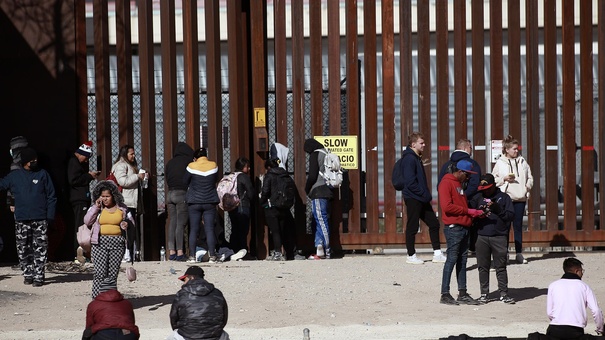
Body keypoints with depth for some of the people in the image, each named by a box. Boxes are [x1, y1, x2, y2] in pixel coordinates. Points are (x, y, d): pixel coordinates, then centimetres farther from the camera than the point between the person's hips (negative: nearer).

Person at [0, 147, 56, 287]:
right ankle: (28, 274, 15)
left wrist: (50, 216, -3)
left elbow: (51, 197, 3)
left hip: (40, 219, -2)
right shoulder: (14, 176, 8)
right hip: (22, 220, 2)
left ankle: (38, 276, -2)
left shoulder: (43, 174, 4)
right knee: (23, 249, 5)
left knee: (40, 249, -6)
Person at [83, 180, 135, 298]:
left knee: (113, 274, 2)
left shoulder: (122, 208, 9)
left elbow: (131, 222, 16)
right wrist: (96, 207, -7)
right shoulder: (95, 208, 8)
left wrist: (127, 224, -7)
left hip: (117, 243, 1)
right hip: (100, 243, -1)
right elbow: (87, 221, -3)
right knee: (100, 273, -8)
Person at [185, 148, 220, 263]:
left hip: (194, 202, -1)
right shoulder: (213, 166, -2)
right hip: (210, 202, 1)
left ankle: (192, 256, 1)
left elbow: (186, 182, 3)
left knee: (193, 230, 3)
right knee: (210, 229, 1)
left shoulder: (191, 167, -6)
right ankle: (212, 256, -2)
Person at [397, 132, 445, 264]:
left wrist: (427, 194, 10)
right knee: (412, 227, -1)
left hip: (421, 199, 10)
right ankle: (411, 256, 8)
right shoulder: (409, 159, -14)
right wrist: (424, 194, -17)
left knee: (434, 223, 10)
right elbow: (410, 182, -21)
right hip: (413, 198, -10)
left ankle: (437, 254, 15)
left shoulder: (416, 158, 16)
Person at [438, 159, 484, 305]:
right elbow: (447, 206, -19)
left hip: (463, 227, 9)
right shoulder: (446, 183, -9)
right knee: (452, 259, -8)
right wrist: (468, 211, -14)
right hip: (453, 227, -9)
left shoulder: (459, 184, 22)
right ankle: (445, 294, -5)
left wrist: (474, 213, 7)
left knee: (462, 261, 9)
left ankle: (462, 294, 12)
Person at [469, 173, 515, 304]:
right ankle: (484, 294, 11)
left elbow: (510, 215, 0)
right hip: (482, 237, 2)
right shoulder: (478, 198, 11)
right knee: (483, 267, 4)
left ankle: (503, 293, 6)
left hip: (499, 236, -2)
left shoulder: (504, 197, 7)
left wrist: (498, 209, -13)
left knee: (501, 266, 1)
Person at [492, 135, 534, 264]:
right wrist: (504, 179, -12)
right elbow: (494, 180, 3)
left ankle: (519, 253, 9)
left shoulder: (522, 162, 10)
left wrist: (527, 186, -1)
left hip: (520, 198, 3)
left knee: (518, 226, 5)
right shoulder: (500, 163, 2)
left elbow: (530, 177, 16)